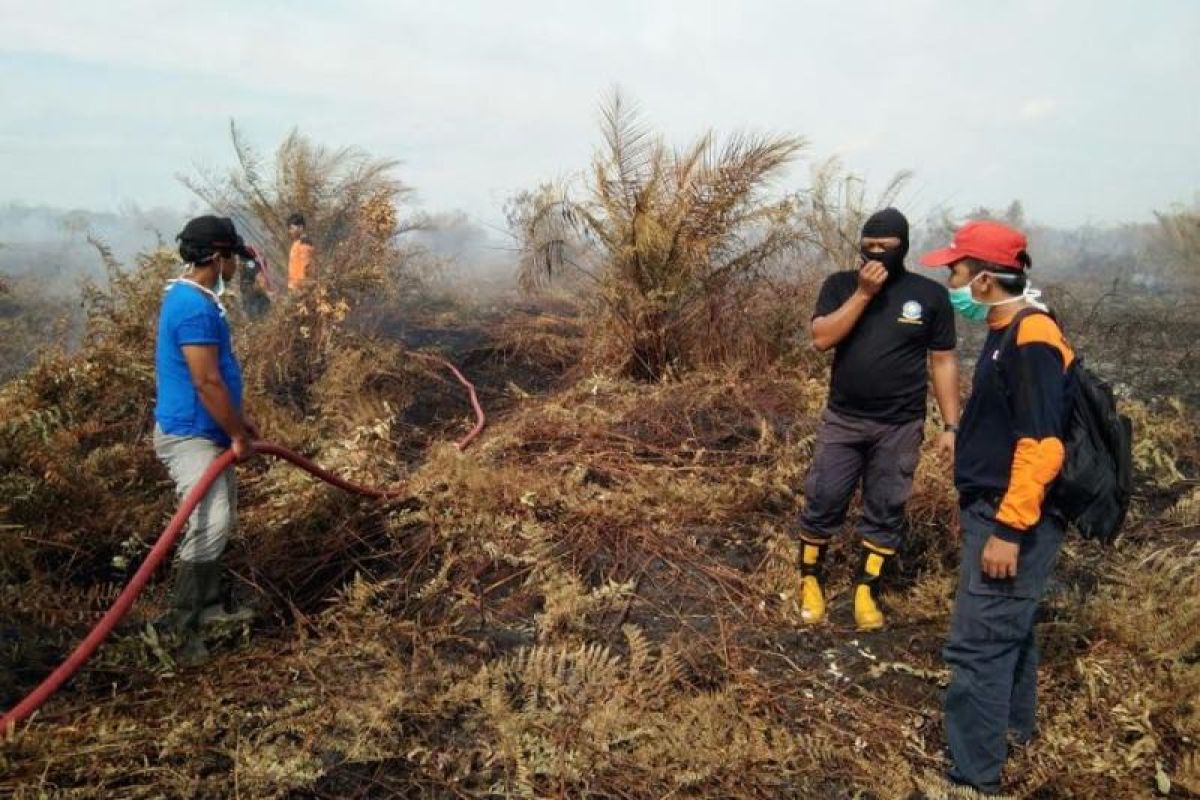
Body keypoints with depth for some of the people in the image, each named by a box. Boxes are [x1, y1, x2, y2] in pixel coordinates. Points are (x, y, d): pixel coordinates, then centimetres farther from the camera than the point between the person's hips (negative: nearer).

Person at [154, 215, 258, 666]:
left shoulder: (195, 298, 12)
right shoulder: (195, 308, -23)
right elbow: (207, 383, -24)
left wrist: (238, 421, 23)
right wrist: (238, 436, -16)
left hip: (206, 431, 11)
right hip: (189, 435, -11)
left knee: (219, 521, 19)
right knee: (210, 525, -15)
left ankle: (211, 601, 33)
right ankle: (180, 624, -6)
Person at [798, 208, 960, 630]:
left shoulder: (929, 294, -2)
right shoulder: (841, 285, 0)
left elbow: (943, 362, 1)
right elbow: (822, 338, -15)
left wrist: (951, 425, -3)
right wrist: (863, 293, -20)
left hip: (900, 428, 0)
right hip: (842, 421, 0)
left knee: (885, 513, 8)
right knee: (822, 502, 5)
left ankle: (866, 591, 24)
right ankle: (810, 581, 24)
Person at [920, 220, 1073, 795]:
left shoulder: (1033, 340, -21)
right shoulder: (1009, 333, 10)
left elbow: (1042, 445, -26)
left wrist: (1008, 530, -26)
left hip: (1013, 521, -10)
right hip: (996, 511, 10)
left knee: (978, 645, -5)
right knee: (1008, 626, 24)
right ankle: (1013, 722, 43)